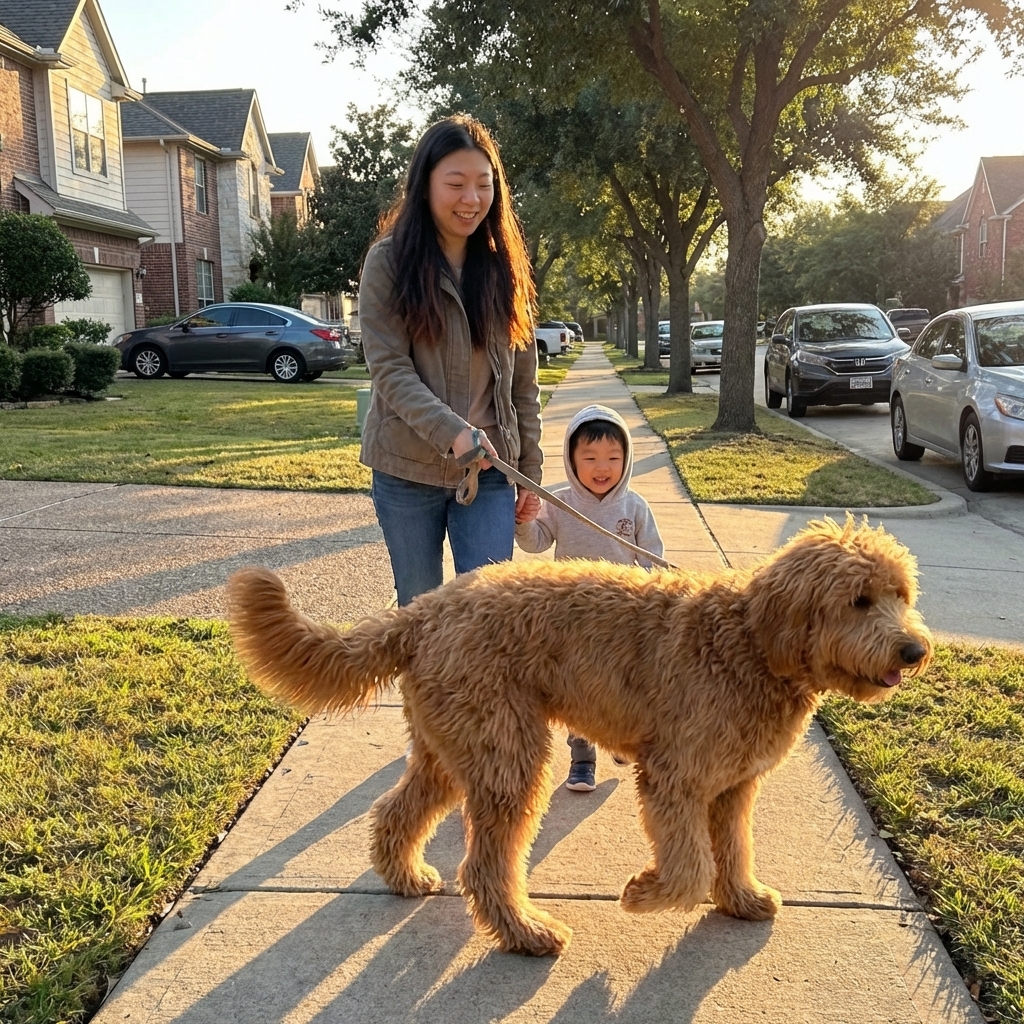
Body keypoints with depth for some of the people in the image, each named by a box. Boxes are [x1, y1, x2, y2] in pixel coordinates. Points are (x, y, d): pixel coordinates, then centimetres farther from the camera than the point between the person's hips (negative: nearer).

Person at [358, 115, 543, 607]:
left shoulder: (504, 264, 6)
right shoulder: (389, 260, -4)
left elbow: (524, 380, 8)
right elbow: (389, 369, -12)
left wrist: (531, 470, 6)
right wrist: (453, 433, -26)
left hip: (490, 473, 2)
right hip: (408, 472, -2)